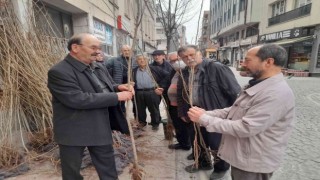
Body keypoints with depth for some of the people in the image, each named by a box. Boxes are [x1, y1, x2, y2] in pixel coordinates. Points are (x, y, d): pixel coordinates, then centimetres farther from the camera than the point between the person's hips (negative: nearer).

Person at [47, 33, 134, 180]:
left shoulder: (99, 68, 4)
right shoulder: (58, 72, -19)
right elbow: (78, 99, -29)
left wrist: (118, 87, -9)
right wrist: (117, 96, -26)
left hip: (101, 129, 6)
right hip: (73, 133, -6)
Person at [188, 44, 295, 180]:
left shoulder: (277, 93, -27)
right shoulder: (256, 85, 6)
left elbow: (245, 128, -31)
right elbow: (234, 110, 8)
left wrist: (205, 119, -25)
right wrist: (206, 113, -6)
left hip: (253, 163, -8)